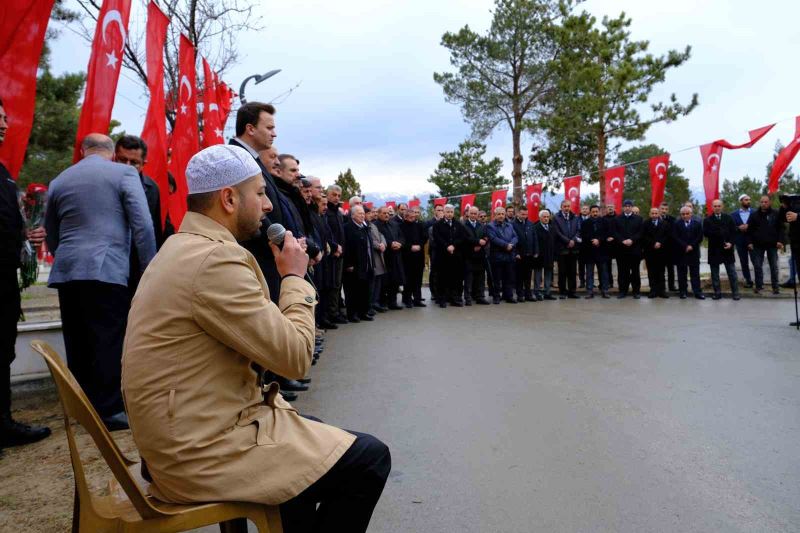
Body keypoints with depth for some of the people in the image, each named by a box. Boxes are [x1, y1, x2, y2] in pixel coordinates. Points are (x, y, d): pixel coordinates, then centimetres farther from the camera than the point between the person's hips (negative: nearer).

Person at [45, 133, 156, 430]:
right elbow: (143, 224, -9)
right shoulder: (124, 173, 0)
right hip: (107, 270, -5)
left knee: (77, 343, 13)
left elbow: (51, 236, 22)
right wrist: (149, 267, -3)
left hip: (67, 272, 6)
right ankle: (108, 410, 1)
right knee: (108, 343, -2)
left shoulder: (59, 181, 16)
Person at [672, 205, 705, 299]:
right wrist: (685, 246, -14)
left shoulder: (697, 223, 8)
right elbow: (675, 237, -6)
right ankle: (683, 292, 9)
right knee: (682, 273, 3)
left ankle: (697, 292, 3)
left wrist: (692, 246, -10)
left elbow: (700, 237, 2)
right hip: (681, 252, -1)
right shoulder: (676, 224, 3)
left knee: (695, 273, 2)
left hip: (694, 252, 1)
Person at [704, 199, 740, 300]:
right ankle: (717, 292, 11)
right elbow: (705, 233, -8)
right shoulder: (708, 220, 3)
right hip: (714, 249, 0)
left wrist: (730, 243, -10)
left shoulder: (729, 218, 6)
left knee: (732, 272, 3)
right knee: (714, 273, 4)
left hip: (727, 248, 0)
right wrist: (718, 233, -19)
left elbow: (733, 232, 3)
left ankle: (735, 293, 8)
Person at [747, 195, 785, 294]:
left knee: (774, 266, 4)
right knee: (757, 266, 3)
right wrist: (749, 242, -5)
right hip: (758, 245, 1)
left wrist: (780, 241, -8)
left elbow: (781, 228, 1)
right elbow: (749, 230, 3)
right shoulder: (754, 215, 3)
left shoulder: (776, 214, 1)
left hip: (772, 245, -1)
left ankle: (776, 286, 11)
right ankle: (759, 285, 12)